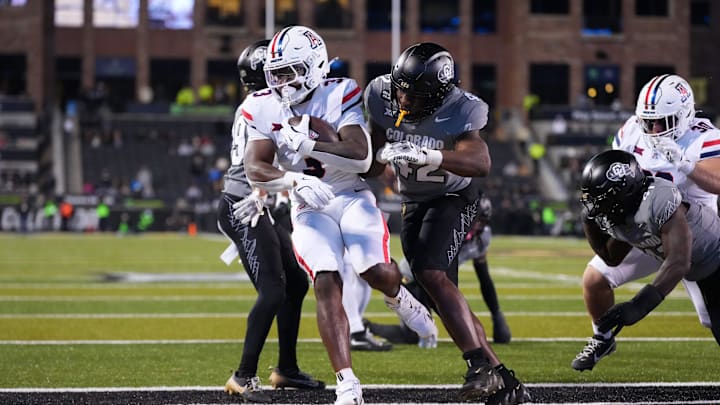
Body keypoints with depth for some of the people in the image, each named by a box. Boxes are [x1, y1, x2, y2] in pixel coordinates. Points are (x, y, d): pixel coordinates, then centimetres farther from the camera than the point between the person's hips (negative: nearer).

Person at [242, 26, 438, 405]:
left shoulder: (340, 95, -12)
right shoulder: (263, 109, -3)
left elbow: (361, 157, -23)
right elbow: (255, 168, -14)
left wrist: (306, 145, -31)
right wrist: (296, 179, -34)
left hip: (352, 198, -2)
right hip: (309, 208, 2)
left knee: (378, 273, -21)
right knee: (326, 285, -17)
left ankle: (400, 300, 19)